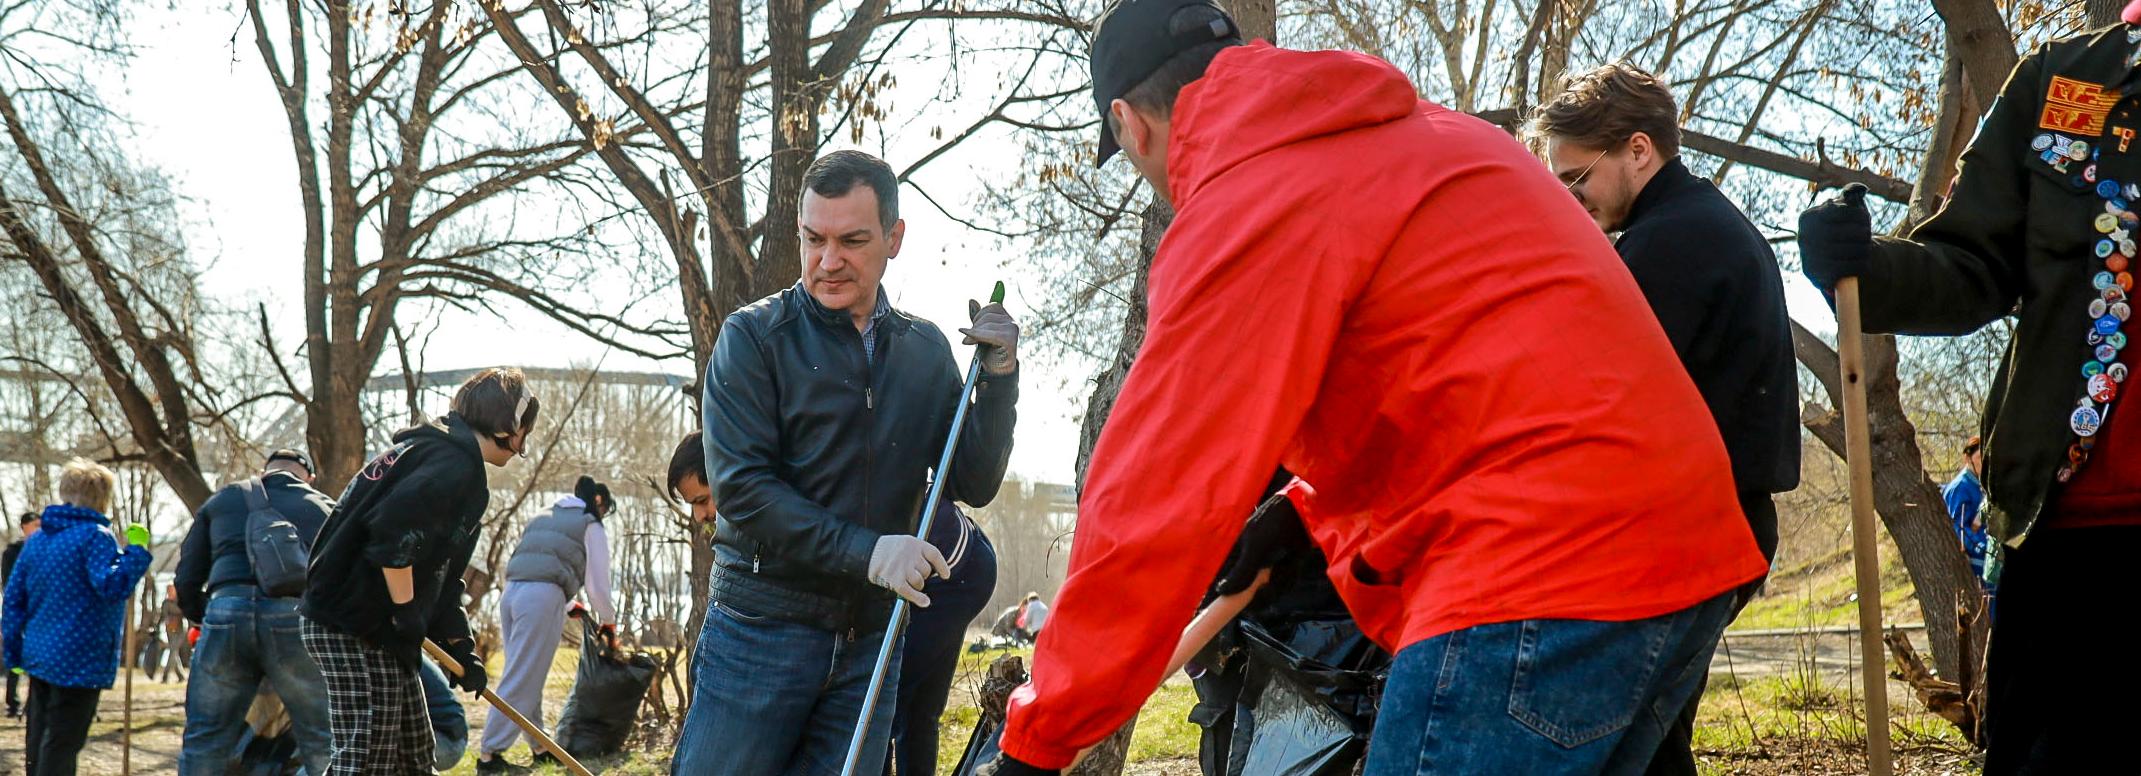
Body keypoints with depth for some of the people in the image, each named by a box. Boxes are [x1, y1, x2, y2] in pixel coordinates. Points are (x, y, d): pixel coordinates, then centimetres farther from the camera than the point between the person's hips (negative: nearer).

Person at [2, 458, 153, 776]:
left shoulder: (36, 539, 12)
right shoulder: (96, 536, -13)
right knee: (62, 742, -5)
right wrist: (136, 550, -16)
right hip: (81, 662, -8)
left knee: (39, 739, 16)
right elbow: (112, 585, -25)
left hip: (39, 656, 8)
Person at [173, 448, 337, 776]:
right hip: (296, 614, -1)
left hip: (226, 612, 1)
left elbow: (185, 583, 20)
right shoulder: (324, 507, 24)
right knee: (323, 743, 8)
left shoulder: (220, 501, 27)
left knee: (204, 739, 13)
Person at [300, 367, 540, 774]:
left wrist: (461, 648, 20)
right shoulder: (455, 463, -13)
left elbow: (442, 577, 23)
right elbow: (392, 531, -29)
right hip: (355, 630, -11)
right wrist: (407, 610, -19)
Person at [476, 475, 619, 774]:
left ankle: (540, 746, 20)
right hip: (543, 596, -7)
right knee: (522, 682, -6)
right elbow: (597, 583, 6)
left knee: (525, 677, 14)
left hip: (511, 592, 8)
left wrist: (568, 606, 38)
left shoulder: (541, 519, 28)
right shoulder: (591, 527, 8)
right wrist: (609, 619, 24)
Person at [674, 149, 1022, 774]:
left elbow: (974, 486, 7)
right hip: (761, 628, -4)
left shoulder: (925, 350, 9)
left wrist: (998, 375, -6)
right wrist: (866, 551, -22)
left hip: (871, 639, 4)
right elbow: (741, 489, -13)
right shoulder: (753, 337, -3)